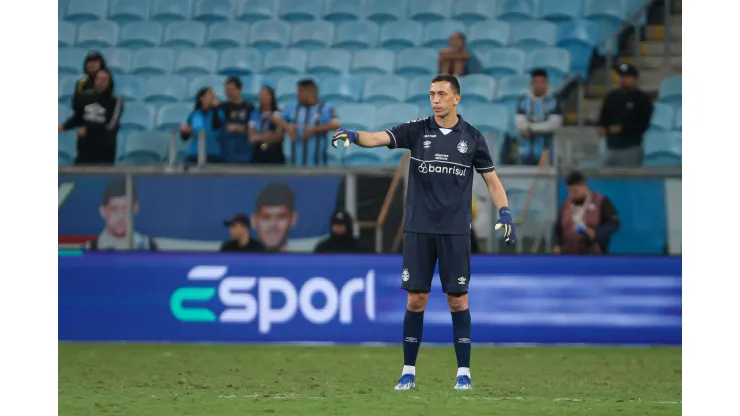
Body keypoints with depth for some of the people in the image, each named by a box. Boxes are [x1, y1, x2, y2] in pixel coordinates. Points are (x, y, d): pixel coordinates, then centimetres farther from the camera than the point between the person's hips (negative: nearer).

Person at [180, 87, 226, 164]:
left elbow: (216, 127, -20)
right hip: (194, 155, 2)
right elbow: (185, 138, 12)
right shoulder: (193, 115, 7)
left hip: (213, 156, -2)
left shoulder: (219, 113, 2)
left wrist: (215, 109, -18)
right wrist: (184, 131, -10)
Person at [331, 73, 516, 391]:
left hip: (455, 231, 0)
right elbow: (379, 138, -12)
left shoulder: (471, 137, 4)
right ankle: (409, 371, 9)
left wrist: (504, 212, -6)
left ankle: (464, 372, 6)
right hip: (418, 230, 0)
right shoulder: (417, 130, 3)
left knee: (458, 299, -1)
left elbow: (491, 179, 9)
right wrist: (354, 136, -32)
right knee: (416, 299, 1)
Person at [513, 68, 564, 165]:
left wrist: (531, 127, -12)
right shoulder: (523, 101, 3)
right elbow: (520, 124, -5)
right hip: (527, 152, 1)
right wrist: (542, 127, -14)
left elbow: (554, 124, -11)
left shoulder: (554, 101, -1)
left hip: (546, 152, -1)